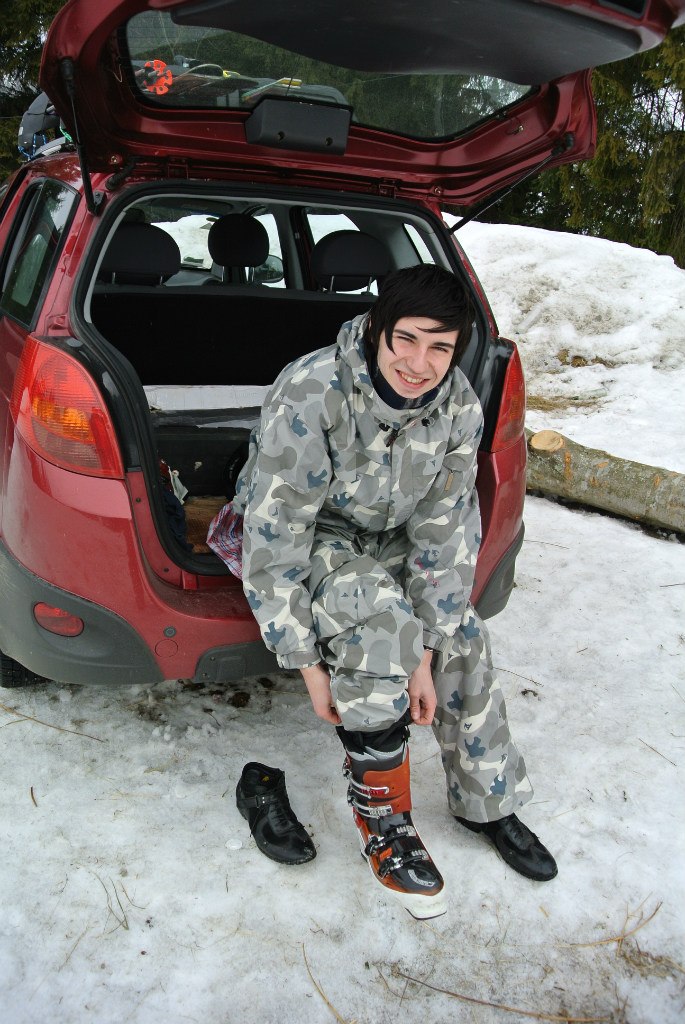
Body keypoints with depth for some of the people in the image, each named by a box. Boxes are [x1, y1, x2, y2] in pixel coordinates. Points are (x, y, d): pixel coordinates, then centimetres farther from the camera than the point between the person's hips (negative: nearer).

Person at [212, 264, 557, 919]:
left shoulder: (459, 408, -16)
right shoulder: (310, 395, -31)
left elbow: (446, 532, -13)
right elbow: (273, 537, -28)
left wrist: (426, 656, -18)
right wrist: (307, 664, -25)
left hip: (384, 540, 5)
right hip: (299, 540, -5)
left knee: (460, 633, -12)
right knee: (378, 616, -31)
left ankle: (486, 801, 13)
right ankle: (382, 824, -13)